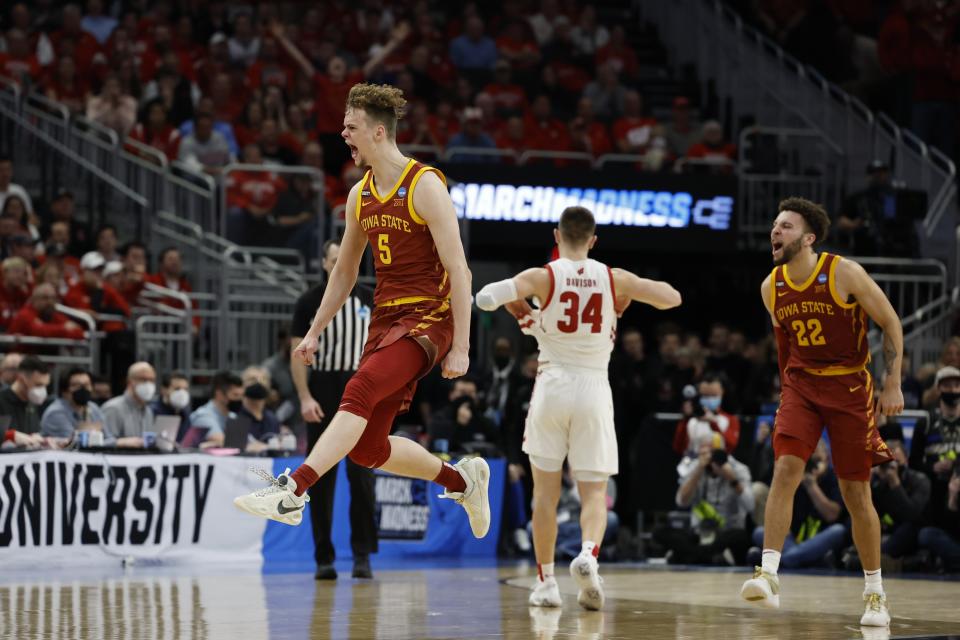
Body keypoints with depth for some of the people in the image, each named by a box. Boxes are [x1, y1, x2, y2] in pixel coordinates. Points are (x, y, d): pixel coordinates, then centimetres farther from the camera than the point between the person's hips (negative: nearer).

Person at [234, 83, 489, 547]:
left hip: (428, 318, -8)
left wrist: (460, 348, -18)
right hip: (386, 318, 8)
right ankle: (462, 479, 25)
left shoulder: (425, 186, -12)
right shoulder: (360, 195, 11)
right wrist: (315, 332, 19)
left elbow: (458, 270, -14)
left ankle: (293, 491, -40)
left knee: (359, 391, -30)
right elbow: (345, 272, 23)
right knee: (366, 448, 4)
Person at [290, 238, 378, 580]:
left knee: (361, 474, -6)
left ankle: (362, 555, -2)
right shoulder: (310, 302, 0)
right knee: (321, 479, 2)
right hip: (323, 394, -1)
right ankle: (324, 558, 6)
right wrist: (304, 398, -10)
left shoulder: (369, 299, 6)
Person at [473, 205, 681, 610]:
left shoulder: (543, 277, -5)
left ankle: (546, 582, 11)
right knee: (594, 493, 3)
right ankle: (589, 554, -26)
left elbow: (485, 298, -14)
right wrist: (631, 295, 22)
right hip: (594, 390, 1)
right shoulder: (615, 280, 1)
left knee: (545, 490, 12)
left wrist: (515, 307, 7)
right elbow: (672, 298, 6)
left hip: (552, 386, -1)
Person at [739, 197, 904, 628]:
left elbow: (890, 323, -7)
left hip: (850, 387, -3)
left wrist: (892, 384, -12)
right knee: (785, 470, -19)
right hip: (801, 385, 3)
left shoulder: (844, 273, -14)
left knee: (856, 494, 1)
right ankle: (768, 576, -25)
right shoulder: (771, 288, -1)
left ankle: (875, 594, 15)